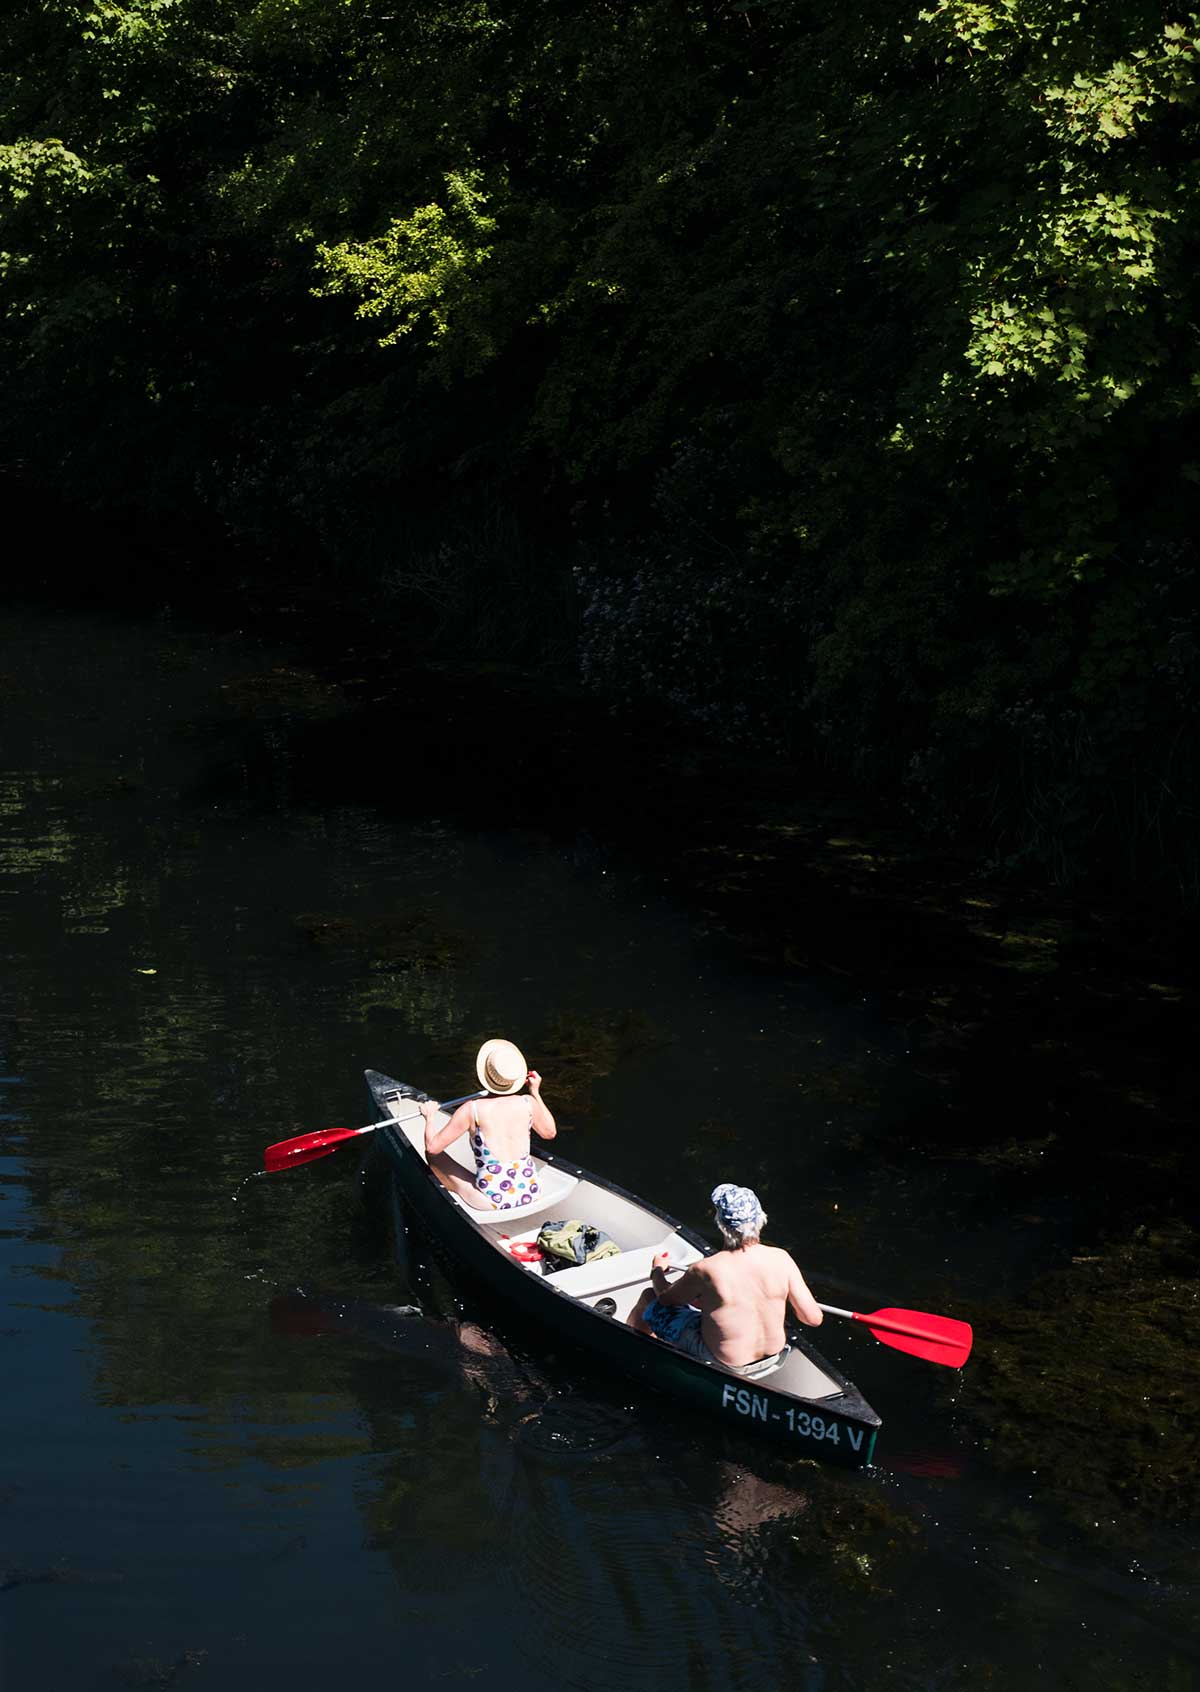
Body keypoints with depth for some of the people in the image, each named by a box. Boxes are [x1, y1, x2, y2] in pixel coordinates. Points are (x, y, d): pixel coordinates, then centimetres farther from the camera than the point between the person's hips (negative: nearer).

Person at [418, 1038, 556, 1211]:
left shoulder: (472, 1110, -17)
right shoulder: (528, 1104, -8)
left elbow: (433, 1146, -10)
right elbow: (550, 1132, 13)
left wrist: (430, 1117, 9)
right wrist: (535, 1092, 20)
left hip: (493, 1202, -4)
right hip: (530, 1194, 4)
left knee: (433, 1155, 11)